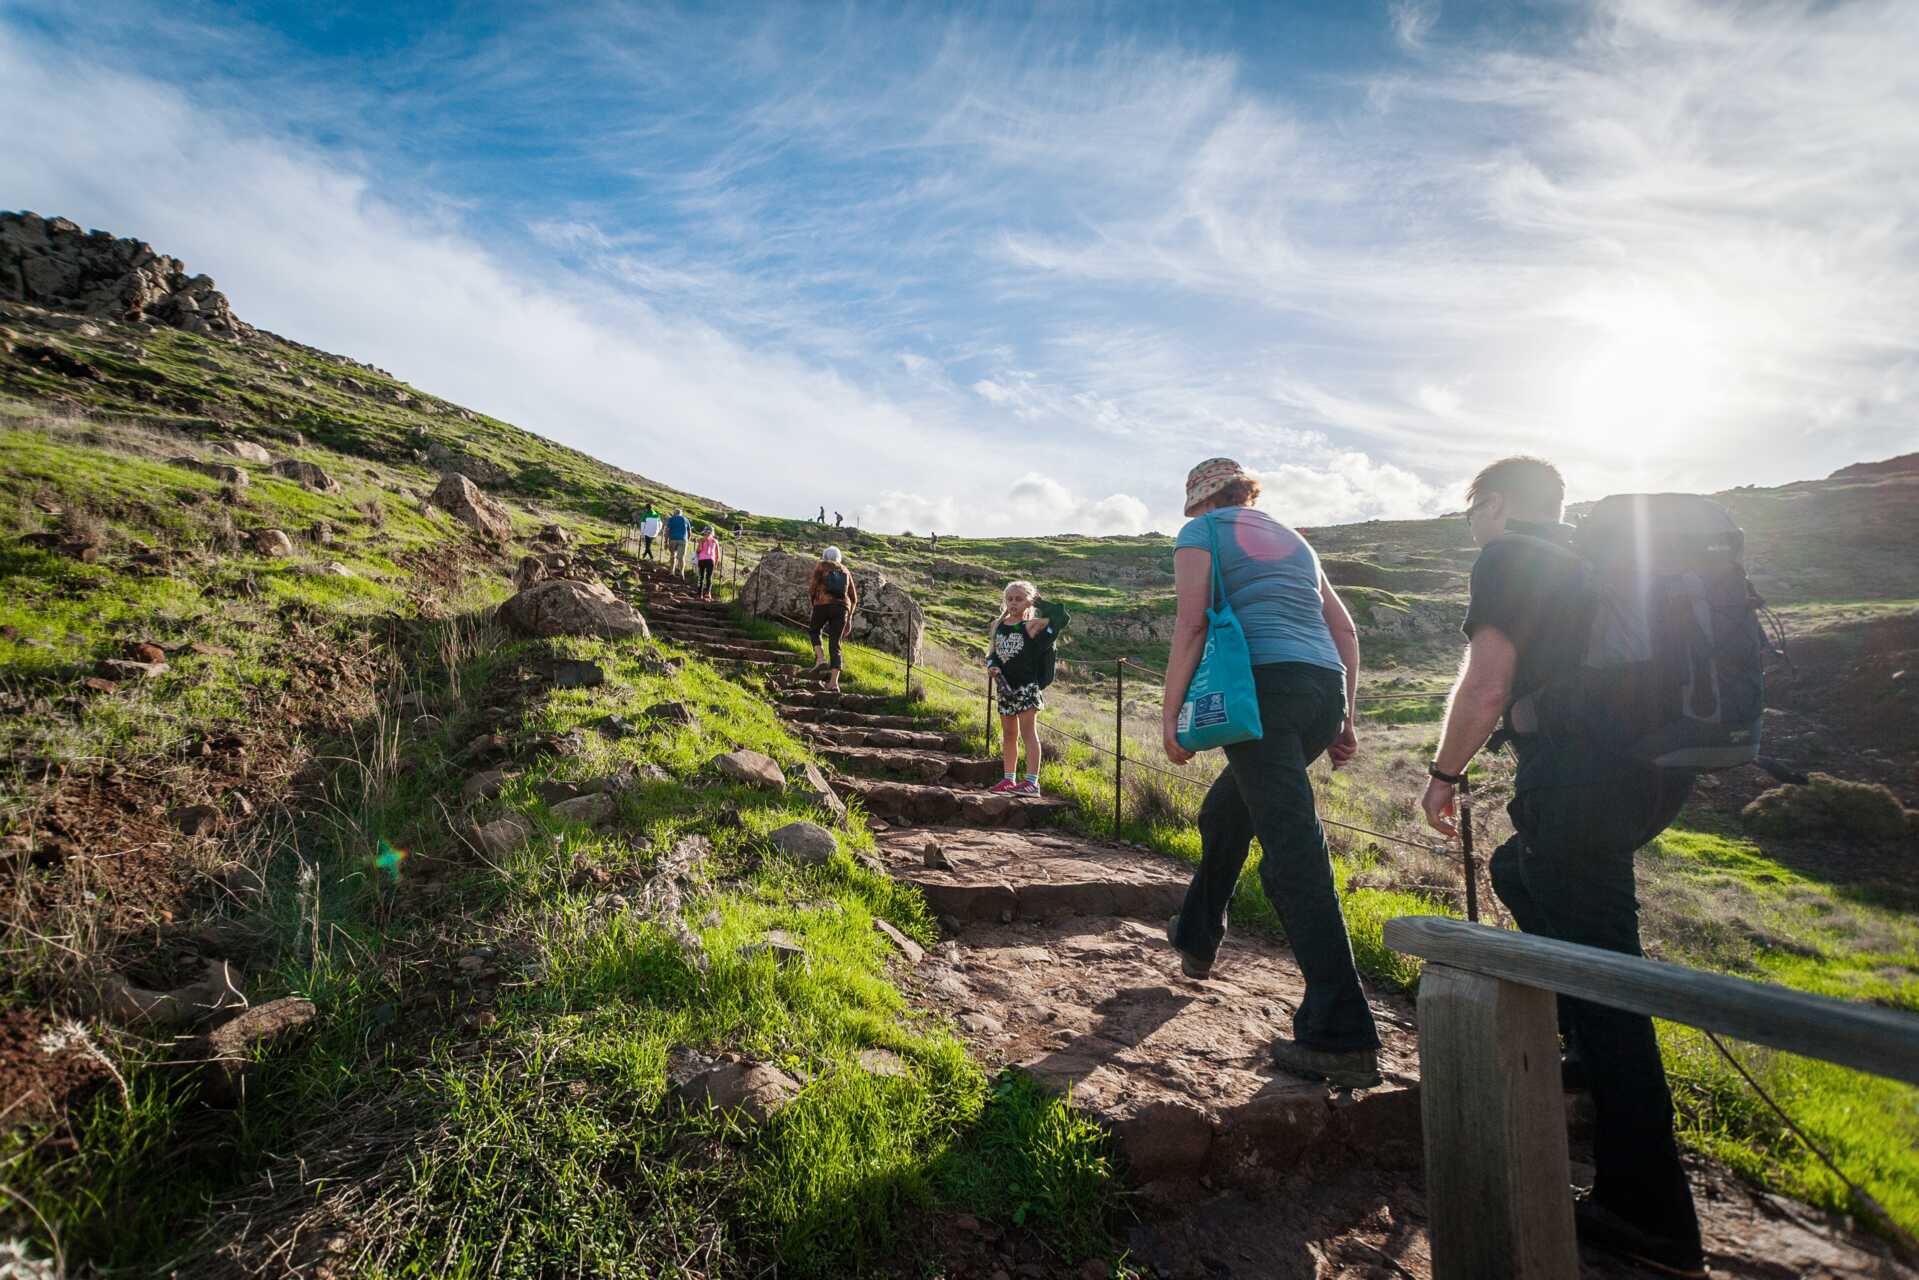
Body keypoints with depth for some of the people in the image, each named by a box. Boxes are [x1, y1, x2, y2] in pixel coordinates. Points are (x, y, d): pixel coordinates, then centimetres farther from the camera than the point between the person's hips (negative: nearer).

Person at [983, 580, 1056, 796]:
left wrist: (1039, 599, -6)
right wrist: (994, 669, -9)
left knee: (1028, 732, -6)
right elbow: (990, 654, 11)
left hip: (1027, 685, -5)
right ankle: (1009, 779, 22)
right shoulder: (998, 625, 10)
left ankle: (1032, 781, -4)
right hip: (1005, 685, 6)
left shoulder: (1032, 625, -5)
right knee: (1008, 734, 13)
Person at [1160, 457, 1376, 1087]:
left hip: (1261, 684, -7)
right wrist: (1345, 718, 20)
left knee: (1293, 851, -9)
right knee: (1227, 810, 24)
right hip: (1324, 686, 8)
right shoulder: (1293, 540, 27)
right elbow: (1345, 630, 21)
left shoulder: (1201, 533, 8)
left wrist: (1170, 711, -7)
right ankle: (1196, 938, 40)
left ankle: (1342, 1037, -8)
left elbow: (1192, 623, -7)